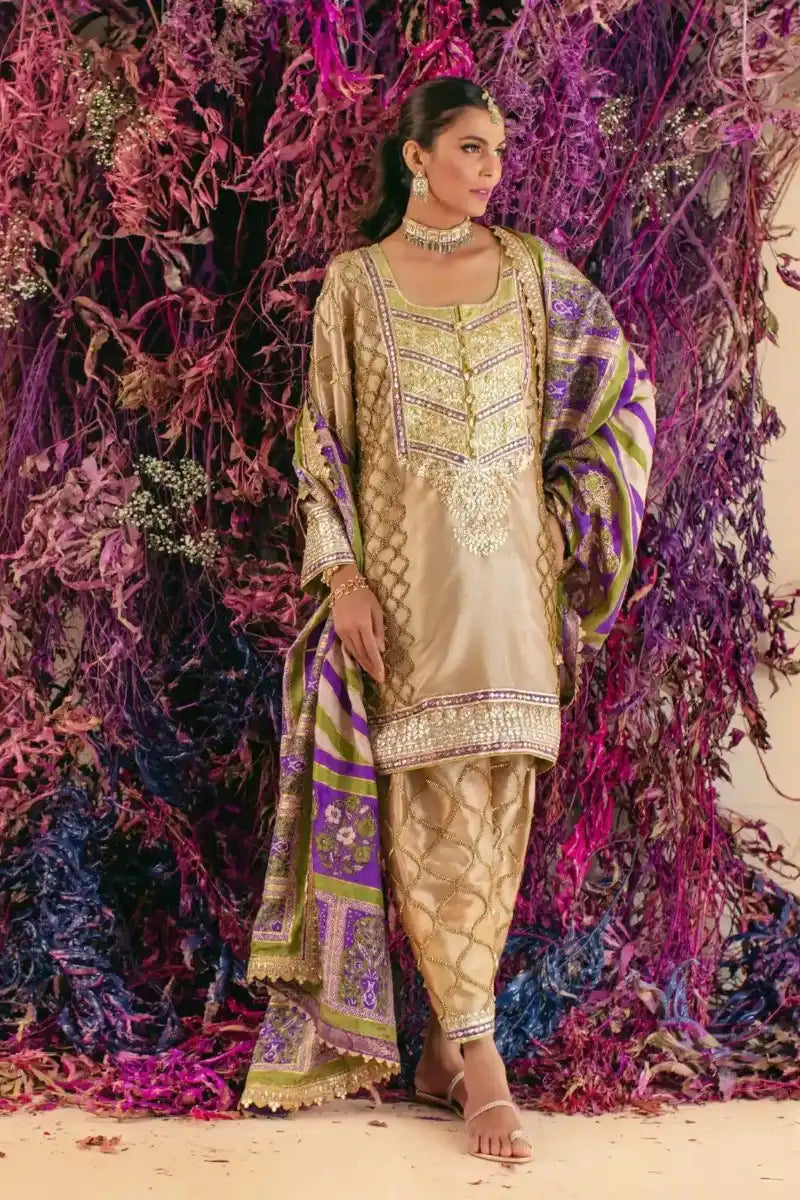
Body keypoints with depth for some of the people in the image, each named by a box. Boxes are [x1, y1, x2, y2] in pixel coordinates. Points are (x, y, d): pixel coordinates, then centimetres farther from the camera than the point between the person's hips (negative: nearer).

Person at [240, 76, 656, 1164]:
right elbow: (324, 436, 2)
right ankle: (476, 1053, -4)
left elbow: (620, 386, 15)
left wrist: (567, 512, 8)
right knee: (430, 801, -7)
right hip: (403, 572, -2)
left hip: (509, 572, 2)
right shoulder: (356, 281, 4)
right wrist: (342, 574, -8)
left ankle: (445, 1047, 10)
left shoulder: (531, 269, 9)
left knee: (492, 799, 1)